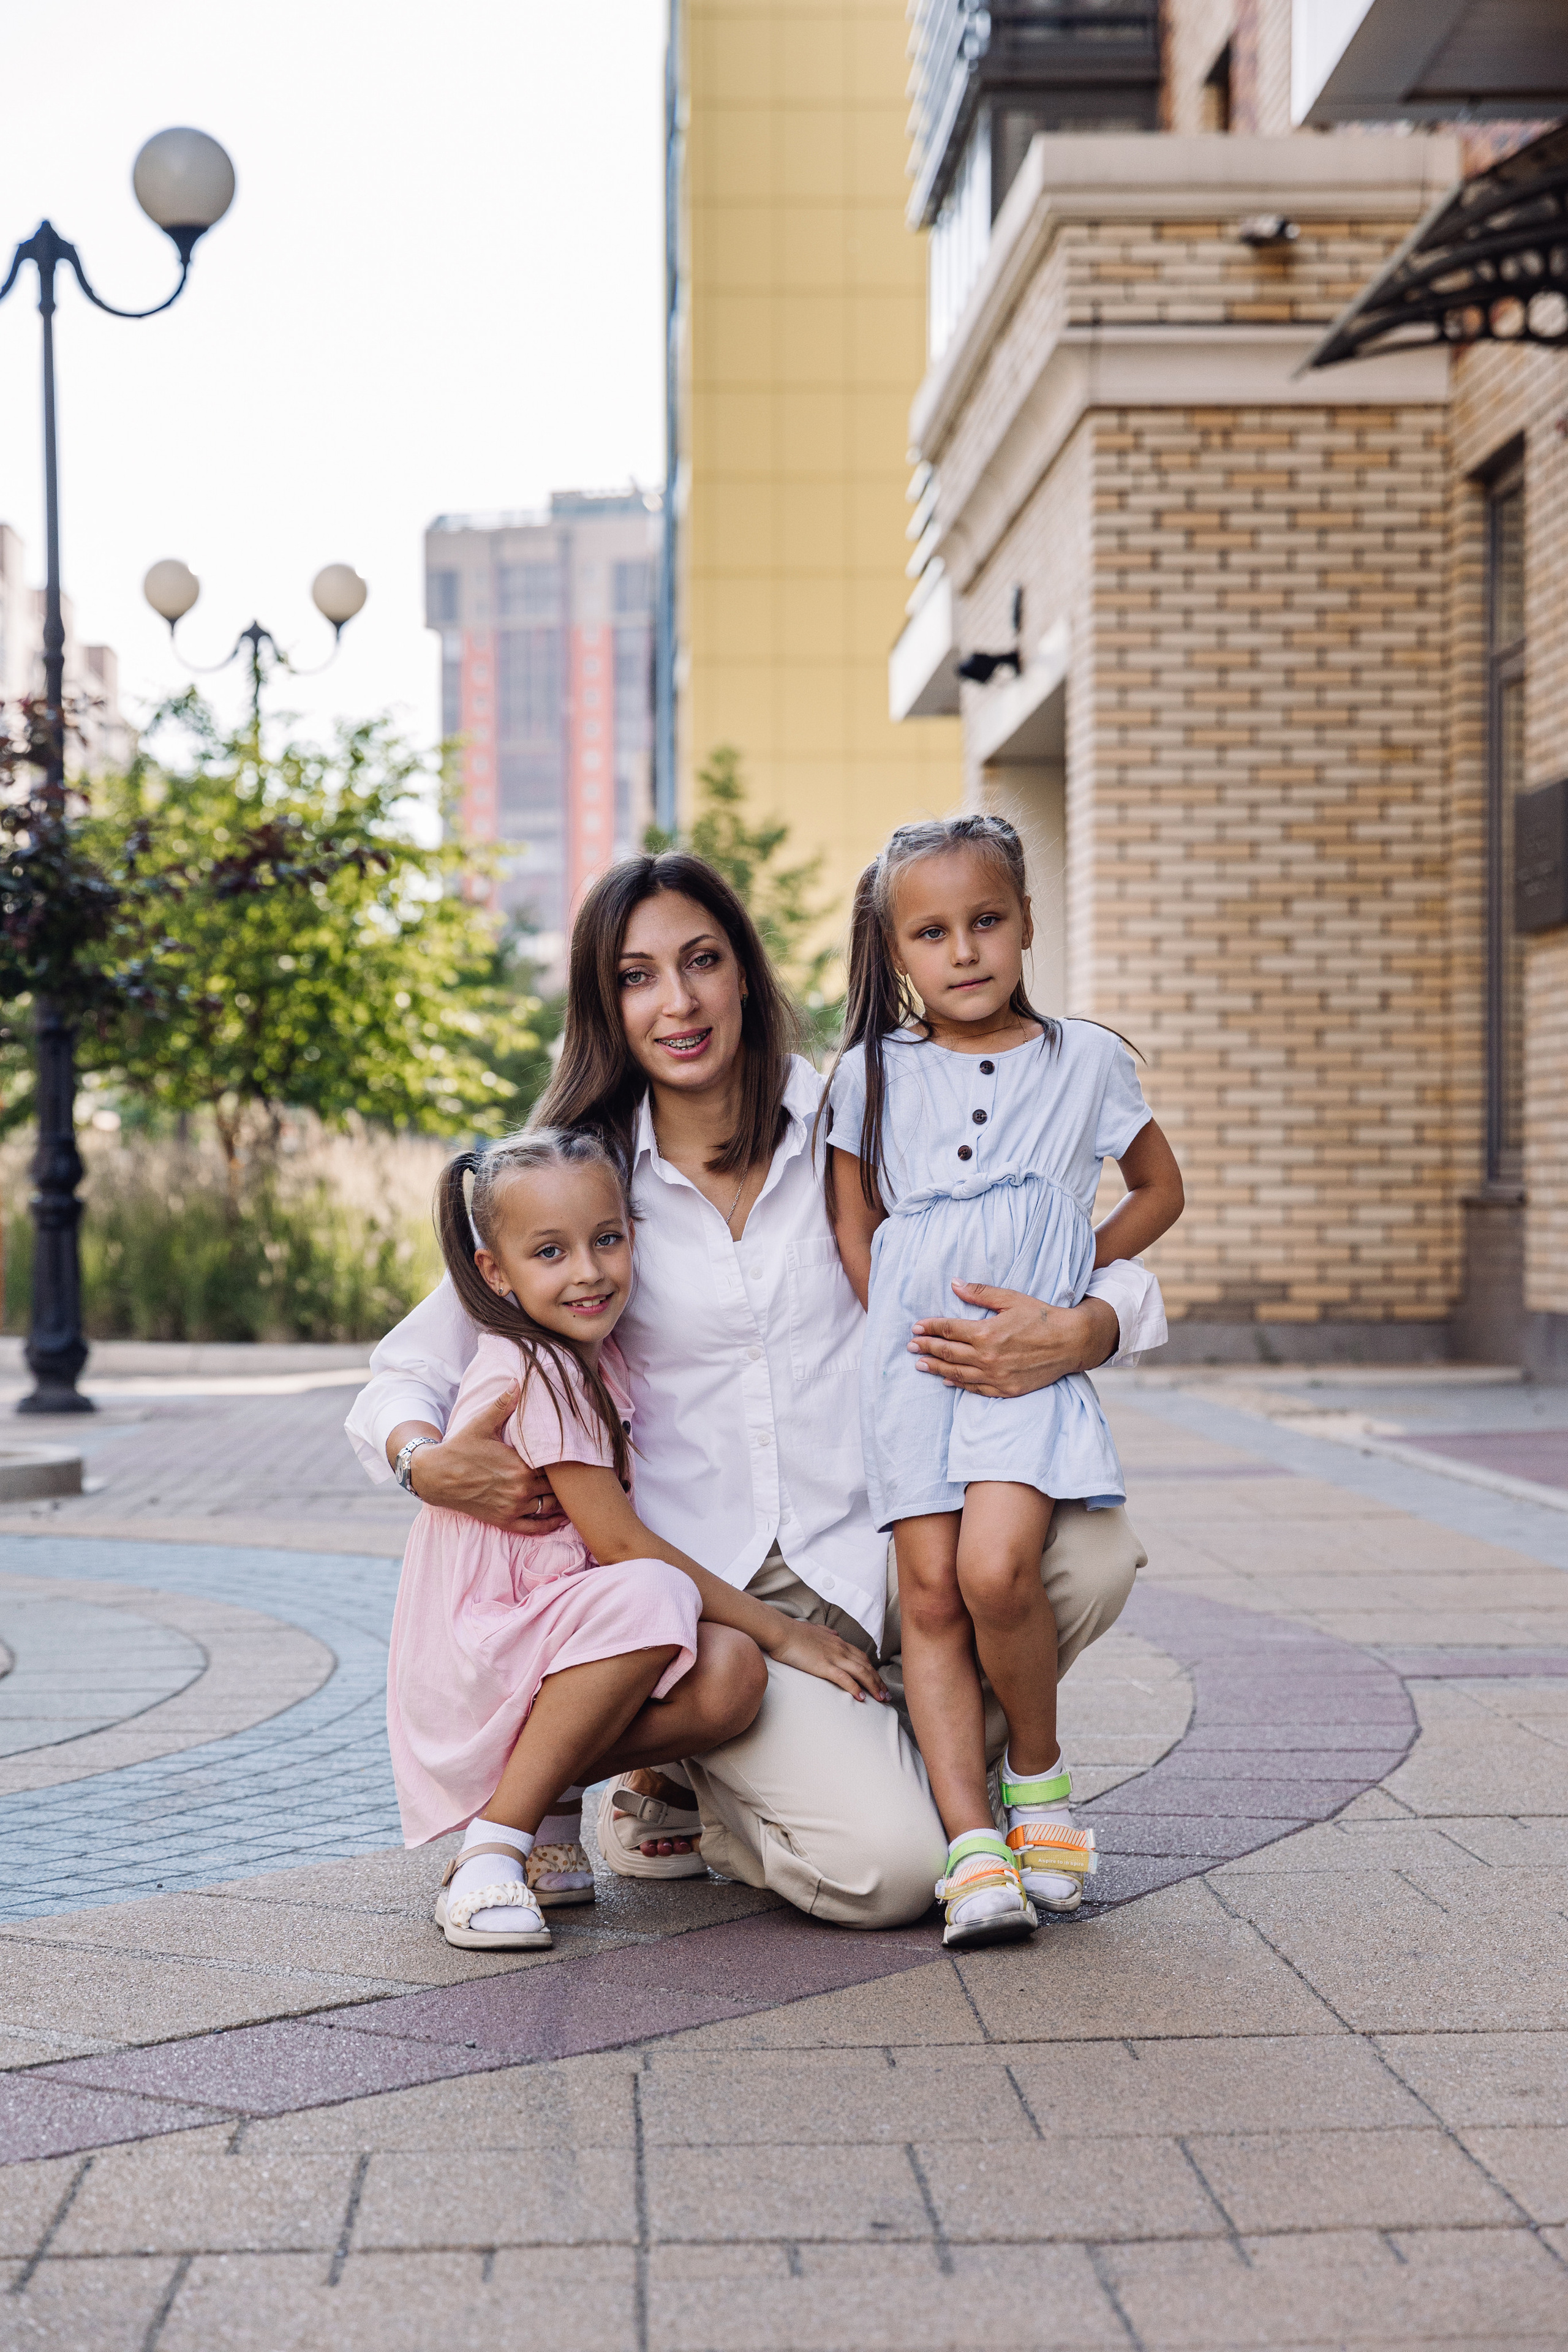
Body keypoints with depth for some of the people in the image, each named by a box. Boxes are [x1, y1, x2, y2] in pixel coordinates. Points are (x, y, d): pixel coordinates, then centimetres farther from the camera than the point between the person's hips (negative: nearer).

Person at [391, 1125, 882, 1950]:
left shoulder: (596, 1361, 9)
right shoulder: (531, 1373, -18)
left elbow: (611, 1539, 16)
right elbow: (619, 1544, -18)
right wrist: (781, 1630, -15)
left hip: (551, 1649, 7)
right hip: (470, 1659, -7)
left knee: (731, 1677, -19)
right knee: (651, 1596, -34)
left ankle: (526, 1798, -2)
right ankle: (491, 1848, -23)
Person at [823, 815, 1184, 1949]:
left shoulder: (1087, 1060, 5)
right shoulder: (873, 1073, 7)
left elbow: (1160, 1190, 18)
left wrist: (1077, 1271, 6)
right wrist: (905, 1334, 5)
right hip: (912, 1362, 2)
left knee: (996, 1571, -22)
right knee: (931, 1595, -7)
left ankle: (1039, 1770, 3)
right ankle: (973, 1843, -7)